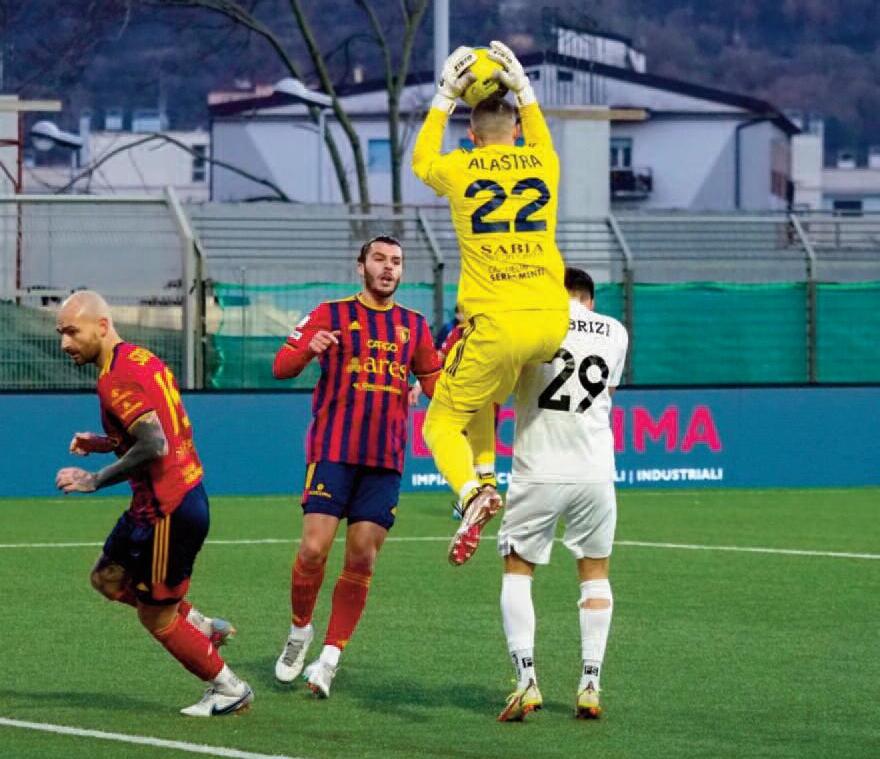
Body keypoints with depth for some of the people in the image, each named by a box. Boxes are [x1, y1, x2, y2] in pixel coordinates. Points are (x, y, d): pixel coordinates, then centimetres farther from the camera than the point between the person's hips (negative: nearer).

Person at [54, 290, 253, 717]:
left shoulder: (116, 380, -20)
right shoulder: (140, 359, 10)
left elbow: (154, 446, -30)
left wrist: (96, 480, -22)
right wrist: (109, 443, 12)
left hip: (167, 509, -10)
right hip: (186, 494, 10)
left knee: (156, 617, 4)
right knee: (108, 578, 22)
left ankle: (230, 690, 16)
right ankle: (200, 626, 24)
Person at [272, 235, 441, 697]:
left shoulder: (414, 326, 15)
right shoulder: (332, 314, 4)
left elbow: (438, 386, 22)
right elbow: (281, 368, -2)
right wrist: (308, 348, -24)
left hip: (385, 460, 3)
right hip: (333, 451, -3)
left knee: (362, 560, -2)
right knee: (314, 549, -10)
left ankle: (330, 657, 5)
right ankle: (299, 631, 14)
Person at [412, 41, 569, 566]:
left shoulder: (460, 169, 2)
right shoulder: (542, 163, 9)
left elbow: (422, 160, 27)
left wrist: (445, 97, 31)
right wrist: (523, 90, 40)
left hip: (498, 325, -4)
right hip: (552, 322, 4)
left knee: (443, 422, 6)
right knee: (483, 396, 32)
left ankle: (474, 494, -21)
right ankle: (484, 475, 18)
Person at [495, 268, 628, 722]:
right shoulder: (615, 332, 8)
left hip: (537, 471, -2)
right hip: (595, 472, 2)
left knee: (517, 570, 10)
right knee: (595, 573, 17)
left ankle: (526, 680, -5)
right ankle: (590, 685, 9)